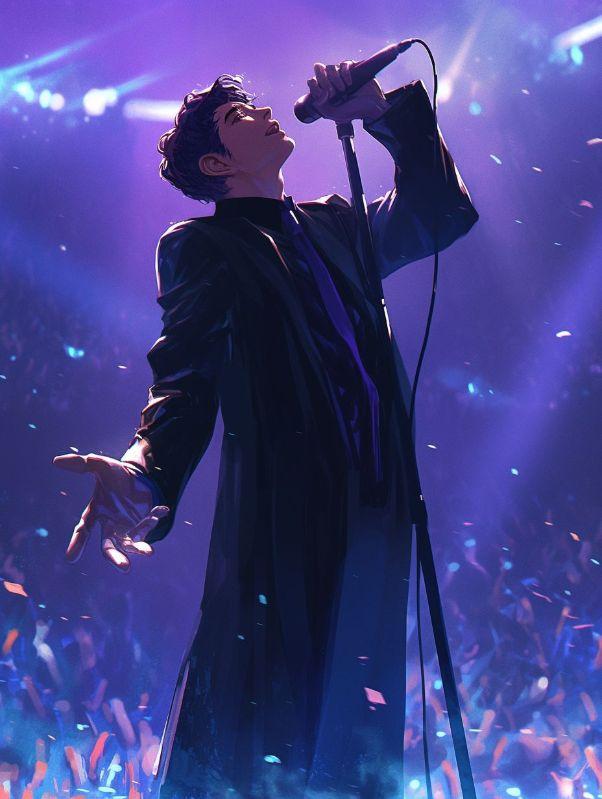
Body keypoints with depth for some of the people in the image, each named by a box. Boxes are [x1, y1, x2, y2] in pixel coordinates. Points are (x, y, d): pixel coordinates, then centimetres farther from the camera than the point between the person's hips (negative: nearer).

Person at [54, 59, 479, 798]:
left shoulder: (333, 225, 23)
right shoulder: (200, 247, 4)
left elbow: (441, 214, 22)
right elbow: (185, 378, -8)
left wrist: (384, 113, 13)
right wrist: (145, 469, -28)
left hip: (373, 509, 6)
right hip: (279, 513, -6)